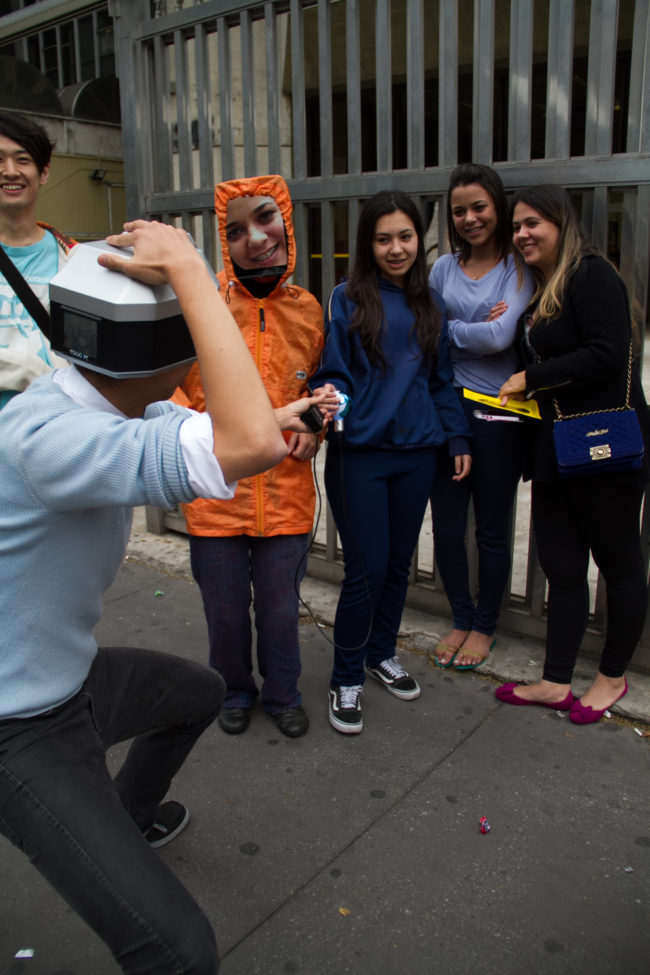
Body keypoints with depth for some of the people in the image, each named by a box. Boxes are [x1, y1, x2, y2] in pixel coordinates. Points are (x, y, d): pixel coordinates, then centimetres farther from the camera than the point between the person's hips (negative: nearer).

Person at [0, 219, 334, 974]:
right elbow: (251, 444, -48)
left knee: (199, 693, 34)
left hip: (72, 675, 9)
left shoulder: (106, 400, -5)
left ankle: (130, 819, 57)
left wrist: (287, 414, 23)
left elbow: (211, 426, 14)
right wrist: (188, 270, -38)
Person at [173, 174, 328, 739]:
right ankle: (235, 691, 42)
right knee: (225, 606, 15)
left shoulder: (308, 310, 1)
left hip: (286, 490, 2)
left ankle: (282, 693, 41)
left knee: (280, 604, 16)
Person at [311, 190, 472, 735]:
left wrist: (457, 438, 11)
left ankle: (383, 654, 35)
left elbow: (441, 381, 17)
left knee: (399, 562, 13)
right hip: (360, 453, -4)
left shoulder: (430, 305, 12)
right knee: (367, 569, -5)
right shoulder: (347, 301, -2)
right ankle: (347, 680, 14)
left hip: (416, 452, 5)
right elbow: (333, 374, -3)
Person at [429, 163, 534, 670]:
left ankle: (484, 626, 29)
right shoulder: (444, 267, 9)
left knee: (492, 530, 8)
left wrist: (447, 329, -5)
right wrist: (475, 328, -7)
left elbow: (499, 336, -17)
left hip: (498, 415, -3)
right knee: (446, 527, 9)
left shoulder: (519, 268, -4)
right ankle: (461, 619, 31)